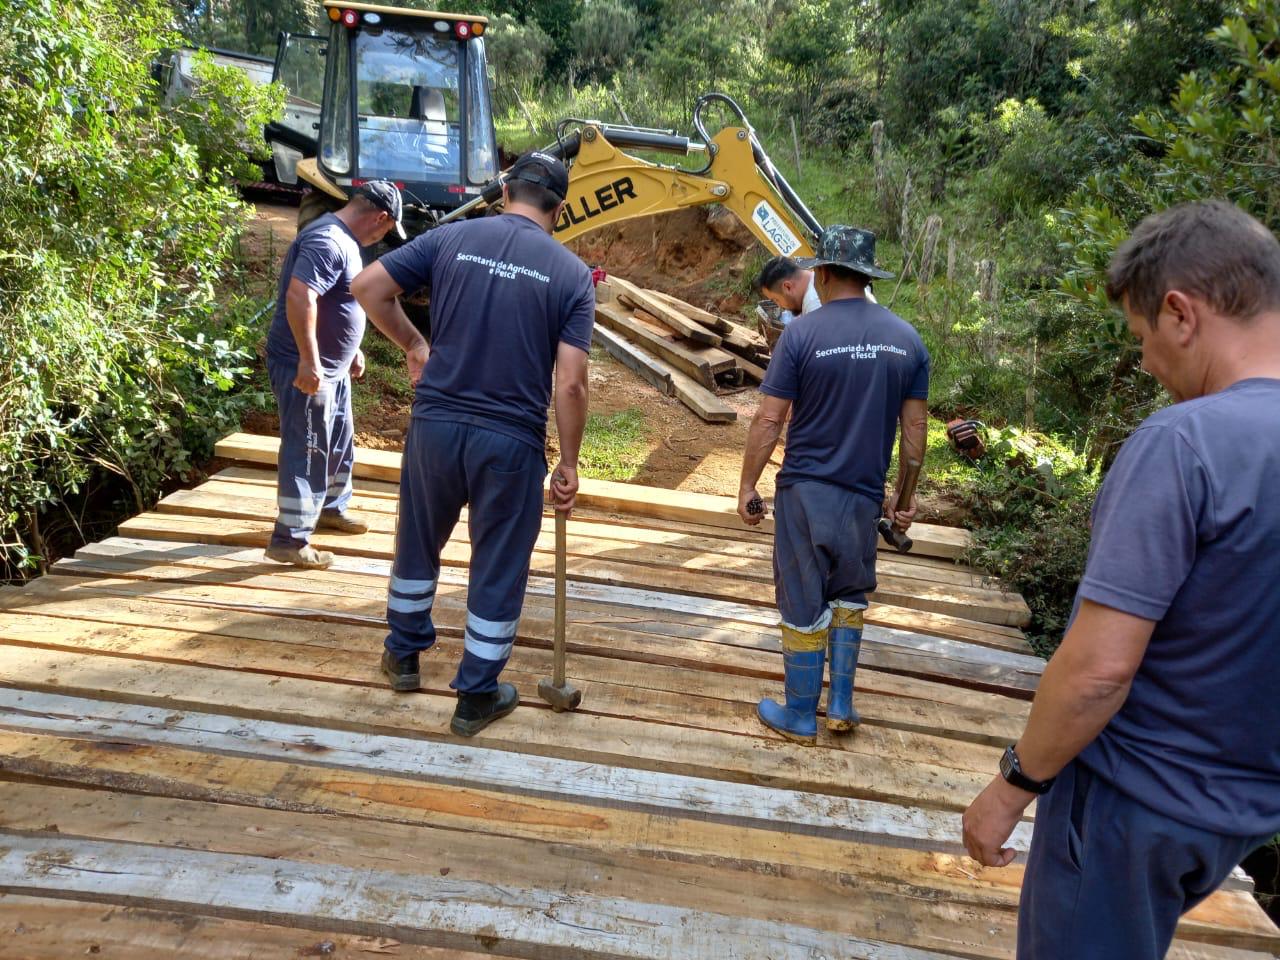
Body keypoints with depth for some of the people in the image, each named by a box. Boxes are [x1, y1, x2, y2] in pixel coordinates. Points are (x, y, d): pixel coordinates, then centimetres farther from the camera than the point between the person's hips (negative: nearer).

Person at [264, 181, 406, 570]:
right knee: (307, 452, -5)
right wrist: (308, 360, -32)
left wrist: (352, 350, 27)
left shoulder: (344, 239, 12)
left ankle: (331, 507, 41)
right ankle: (289, 540, 3)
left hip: (332, 367, 10)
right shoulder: (328, 241, -21)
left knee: (339, 441, 22)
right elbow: (299, 297, -32)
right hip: (305, 368, -10)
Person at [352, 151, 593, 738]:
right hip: (511, 441, -2)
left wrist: (412, 345, 13)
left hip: (436, 423, 3)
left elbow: (368, 287, -1)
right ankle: (477, 697, 24)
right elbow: (570, 384, -10)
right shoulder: (572, 273, -3)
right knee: (499, 569, 12)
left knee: (419, 542, 24)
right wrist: (568, 465, -2)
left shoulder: (451, 238, 2)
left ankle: (403, 654, 44)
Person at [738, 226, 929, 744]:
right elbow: (915, 426, 5)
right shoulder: (907, 338, 1)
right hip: (866, 493, 4)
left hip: (806, 491, -4)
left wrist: (747, 485, -1)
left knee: (804, 605, 7)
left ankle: (800, 716, 21)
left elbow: (768, 419, -11)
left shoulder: (802, 332, -11)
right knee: (849, 595, 22)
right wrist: (905, 492, 16)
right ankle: (841, 705, 28)